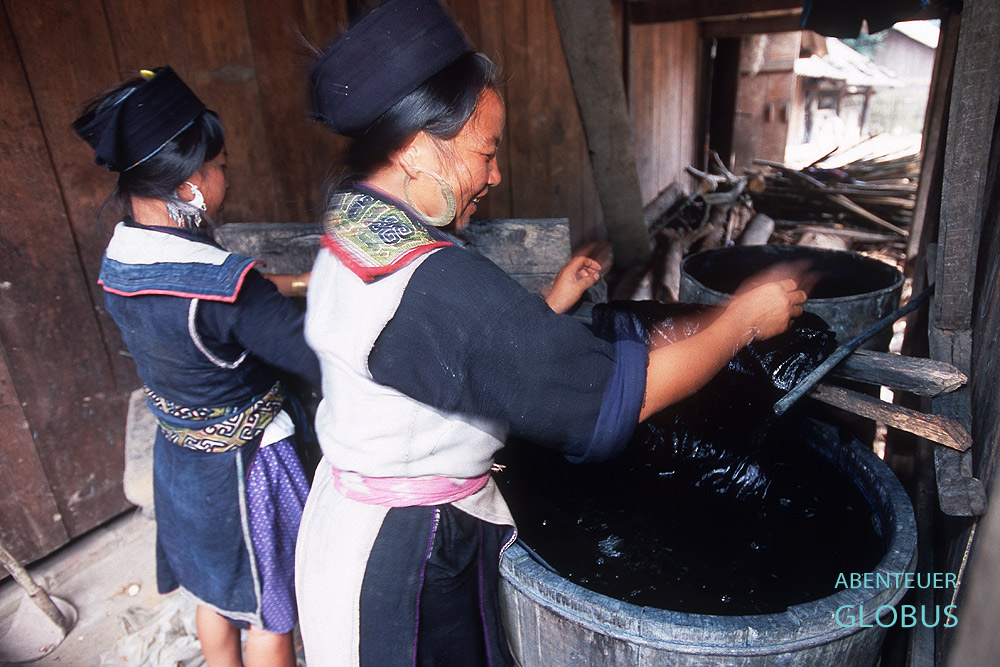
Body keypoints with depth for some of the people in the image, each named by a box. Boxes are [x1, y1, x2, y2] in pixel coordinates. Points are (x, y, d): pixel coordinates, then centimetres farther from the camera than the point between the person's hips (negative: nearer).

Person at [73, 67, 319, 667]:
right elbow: (325, 360, -33)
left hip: (180, 456, 8)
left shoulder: (120, 259, -6)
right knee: (270, 613, 18)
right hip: (243, 466, -7)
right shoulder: (222, 287, -33)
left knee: (215, 593, 30)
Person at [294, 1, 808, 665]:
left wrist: (550, 305, 8)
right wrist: (744, 319, -14)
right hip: (407, 558, -9)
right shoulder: (436, 285, -32)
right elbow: (618, 393, -28)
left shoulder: (347, 239, 0)